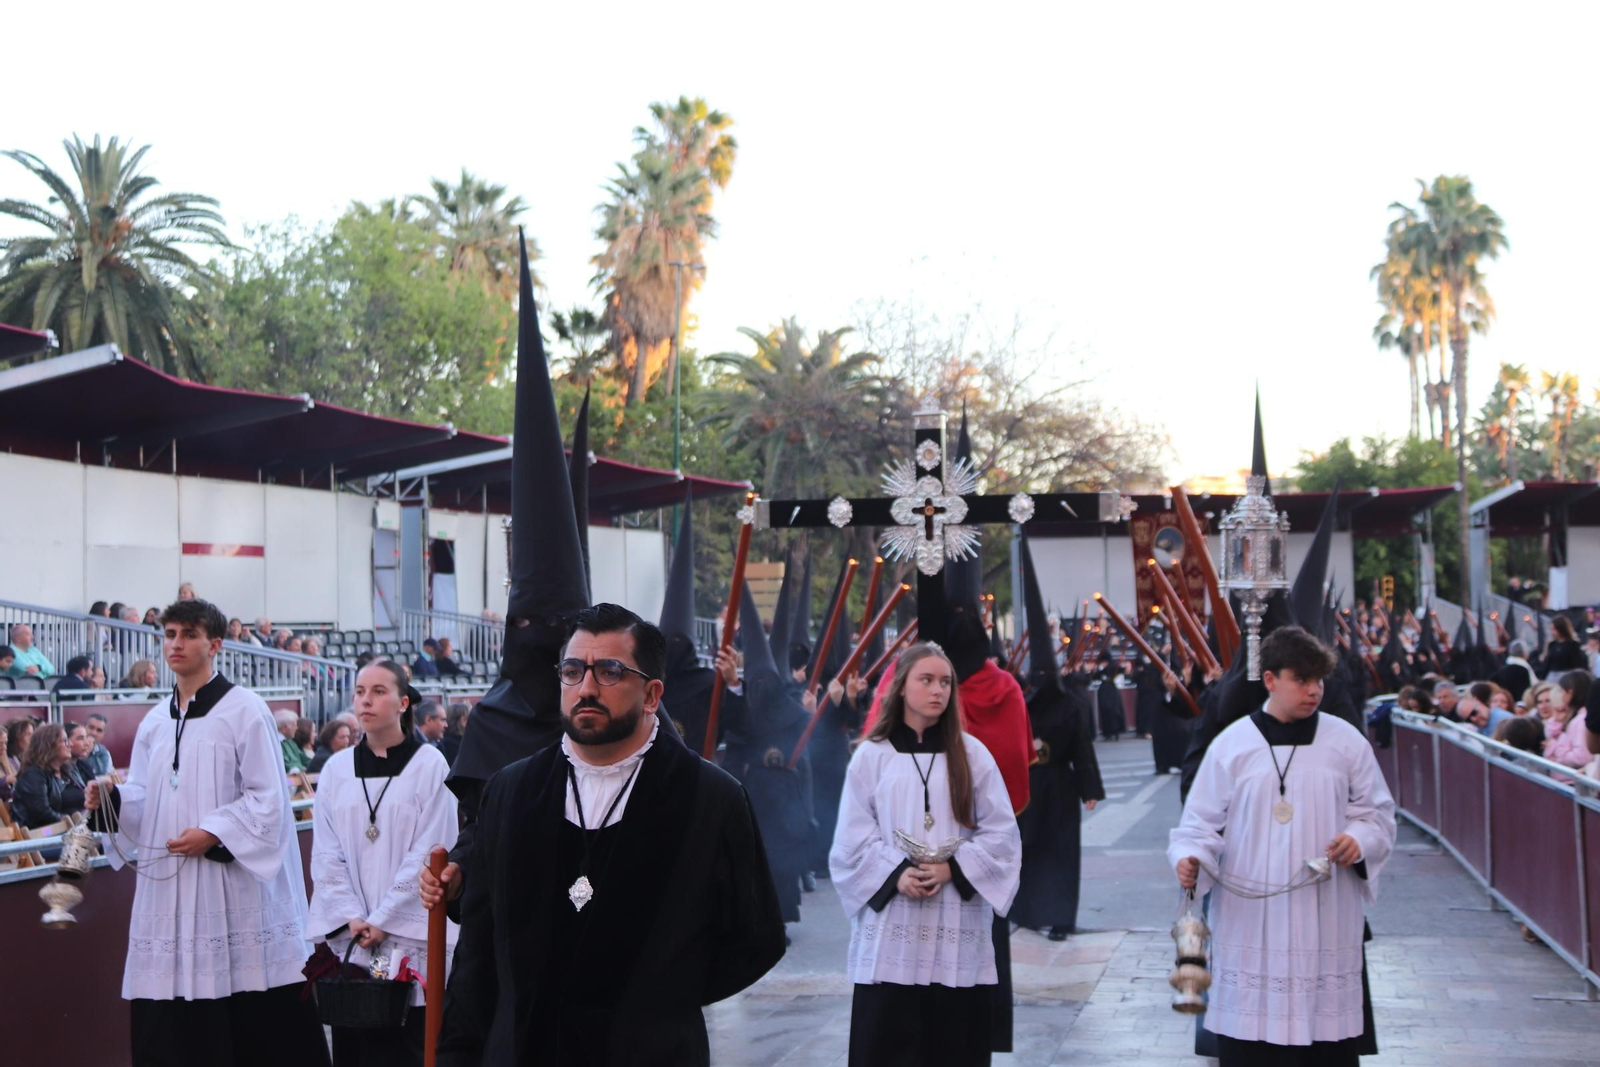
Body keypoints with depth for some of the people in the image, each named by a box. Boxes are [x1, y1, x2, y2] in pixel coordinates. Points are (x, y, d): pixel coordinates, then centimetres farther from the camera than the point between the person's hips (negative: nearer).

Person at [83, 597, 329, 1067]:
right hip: (167, 884, 6)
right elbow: (143, 799, 16)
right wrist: (110, 799, -4)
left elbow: (267, 799, -10)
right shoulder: (155, 721, 13)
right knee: (167, 1026, 5)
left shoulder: (245, 710, -6)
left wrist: (214, 834, -18)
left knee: (259, 1026, -1)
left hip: (233, 884, -6)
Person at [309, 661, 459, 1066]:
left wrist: (382, 920, -10)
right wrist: (351, 917, -7)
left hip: (409, 933, -3)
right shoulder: (336, 768, 8)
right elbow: (326, 854, 6)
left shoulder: (429, 765, -4)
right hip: (348, 935, 3)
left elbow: (428, 853, -7)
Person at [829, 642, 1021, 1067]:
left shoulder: (972, 754, 7)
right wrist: (896, 874, -14)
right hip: (891, 929, -1)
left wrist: (953, 869, -11)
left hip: (957, 932, 1)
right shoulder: (872, 756, 5)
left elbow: (1001, 832, 2)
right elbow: (853, 840, 1)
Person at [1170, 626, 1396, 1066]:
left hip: (1326, 923, 1)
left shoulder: (1346, 741, 5)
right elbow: (1203, 822, 4)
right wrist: (1189, 858, -15)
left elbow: (1377, 813, 11)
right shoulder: (1231, 744, 1)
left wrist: (1360, 840, -10)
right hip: (1250, 924, -1)